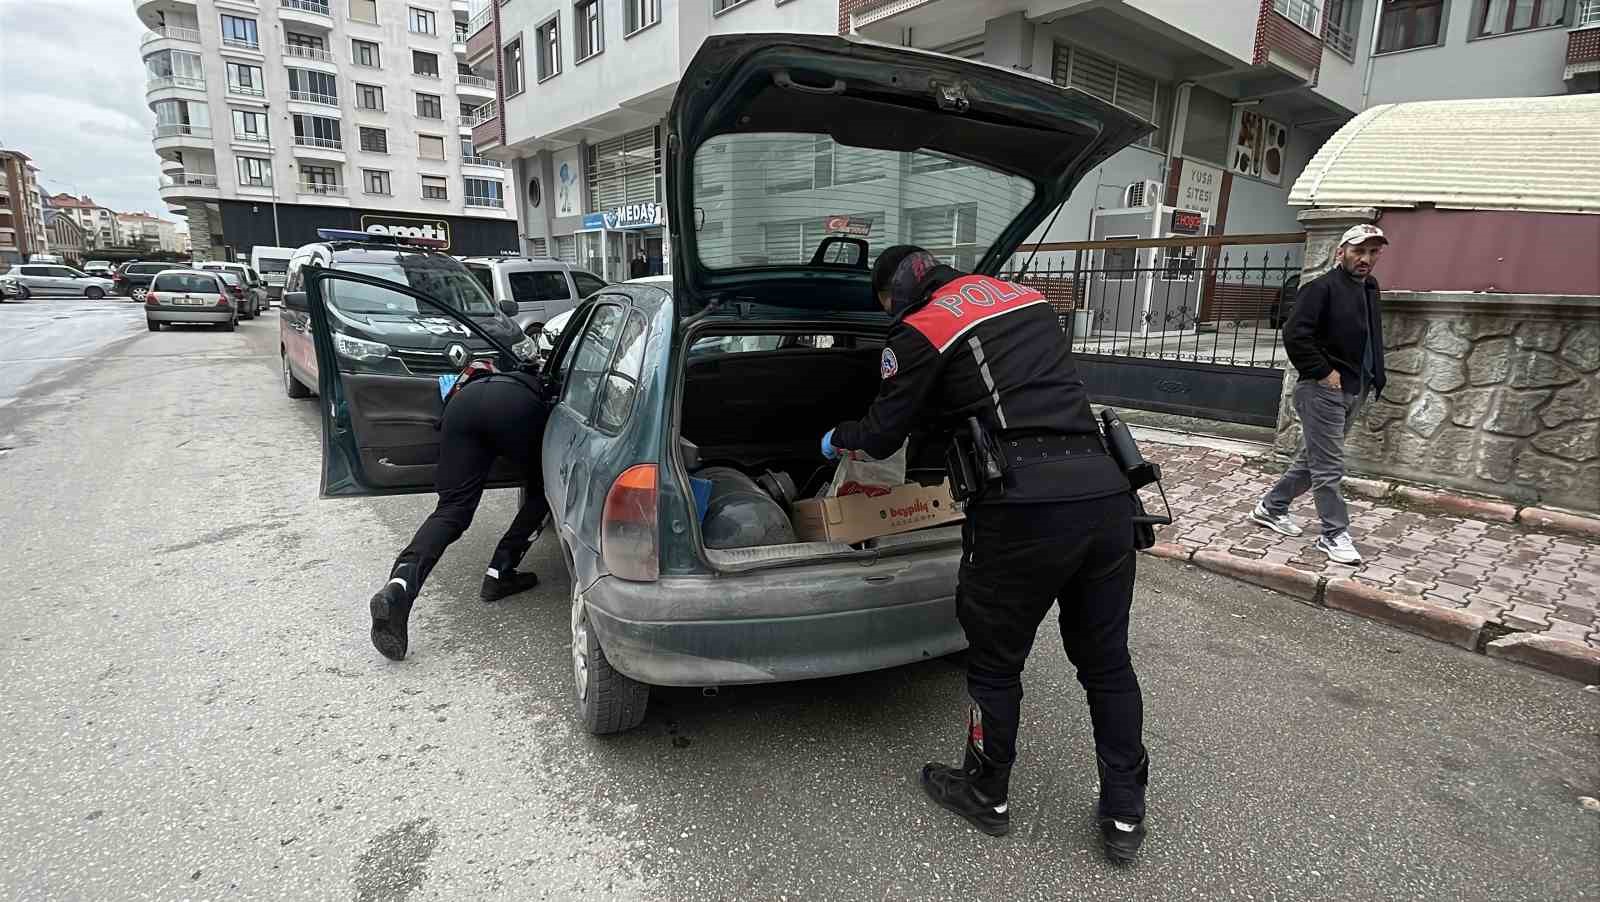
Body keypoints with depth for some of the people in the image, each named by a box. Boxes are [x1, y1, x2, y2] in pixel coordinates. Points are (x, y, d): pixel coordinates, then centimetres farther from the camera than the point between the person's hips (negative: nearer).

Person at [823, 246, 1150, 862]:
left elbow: (882, 436, 6)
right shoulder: (1026, 296, 19)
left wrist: (837, 440, 29)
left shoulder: (920, 331, 0)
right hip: (1105, 493, 7)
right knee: (1106, 660, 20)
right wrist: (935, 428, 39)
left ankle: (987, 796, 35)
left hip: (1025, 508, -6)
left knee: (995, 664, 15)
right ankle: (1124, 816, 33)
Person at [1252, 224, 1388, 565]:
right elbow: (1294, 334, -21)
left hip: (1353, 391, 9)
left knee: (1313, 459, 16)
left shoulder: (1370, 289, 15)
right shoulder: (1322, 288, -12)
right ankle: (1334, 534, 5)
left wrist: (1374, 378, 14)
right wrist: (1322, 372, -18)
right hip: (1323, 390, -9)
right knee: (1329, 466, -3)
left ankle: (1271, 507, 29)